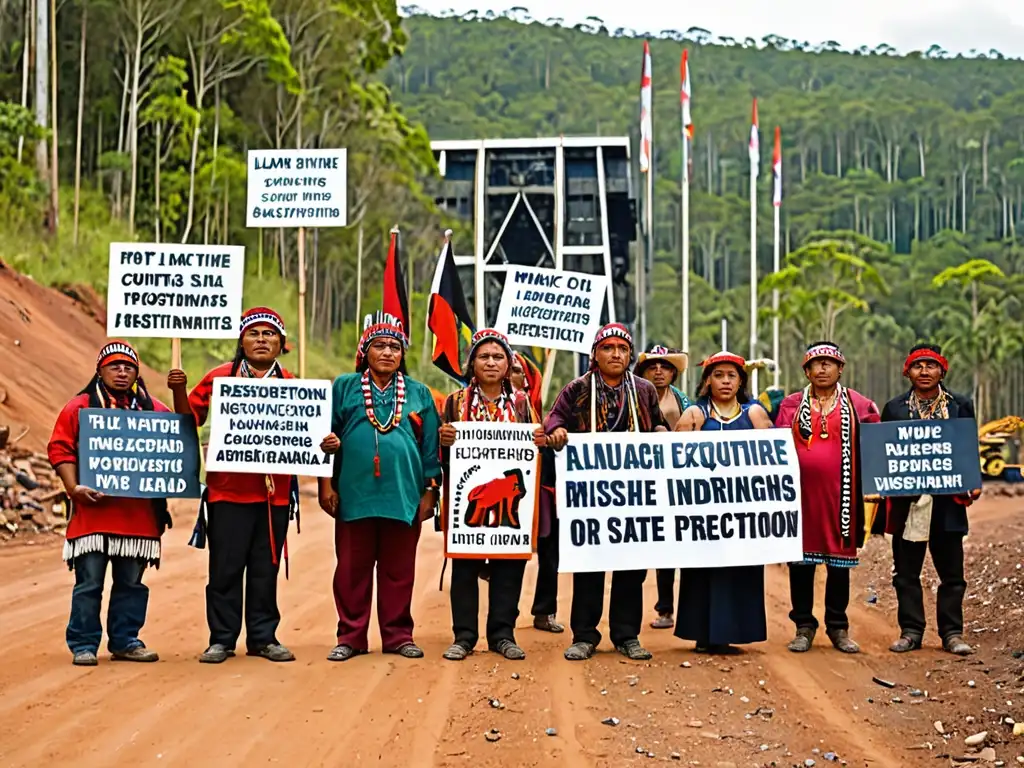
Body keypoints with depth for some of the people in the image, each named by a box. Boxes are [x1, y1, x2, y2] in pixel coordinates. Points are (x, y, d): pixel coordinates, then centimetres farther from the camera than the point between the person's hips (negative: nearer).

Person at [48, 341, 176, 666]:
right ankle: (83, 645, 7)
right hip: (93, 511, -3)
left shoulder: (155, 410, 13)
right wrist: (74, 487, -13)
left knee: (131, 582, 9)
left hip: (139, 514, 3)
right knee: (89, 583, -1)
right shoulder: (79, 407, 4)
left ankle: (126, 641, 19)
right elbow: (60, 449, -1)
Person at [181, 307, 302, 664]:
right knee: (226, 568, 1)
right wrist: (179, 390, -14)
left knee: (266, 569, 9)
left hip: (275, 492, 2)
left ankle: (263, 638, 18)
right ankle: (222, 639, 11)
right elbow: (188, 419, 4)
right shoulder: (219, 377, 3)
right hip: (228, 490, -2)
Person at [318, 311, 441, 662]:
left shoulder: (419, 394, 10)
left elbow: (431, 447, 9)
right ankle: (350, 636, 13)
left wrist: (430, 491, 4)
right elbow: (326, 436, 6)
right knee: (352, 568, 4)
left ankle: (398, 635, 15)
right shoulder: (344, 387, 7)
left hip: (404, 497, 1)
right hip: (354, 495, 0)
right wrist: (326, 484, 0)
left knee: (399, 570, 6)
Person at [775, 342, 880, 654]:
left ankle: (838, 628, 17)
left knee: (839, 562, 7)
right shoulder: (791, 405, 8)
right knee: (801, 561, 4)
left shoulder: (859, 405, 7)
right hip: (802, 495, 0)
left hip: (840, 496, 0)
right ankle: (804, 627, 14)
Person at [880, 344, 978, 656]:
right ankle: (911, 631, 14)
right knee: (906, 571, 5)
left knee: (951, 571, 5)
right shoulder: (894, 408, 7)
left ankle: (952, 633, 13)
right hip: (907, 501, 0)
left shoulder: (961, 406, 7)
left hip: (948, 501, 0)